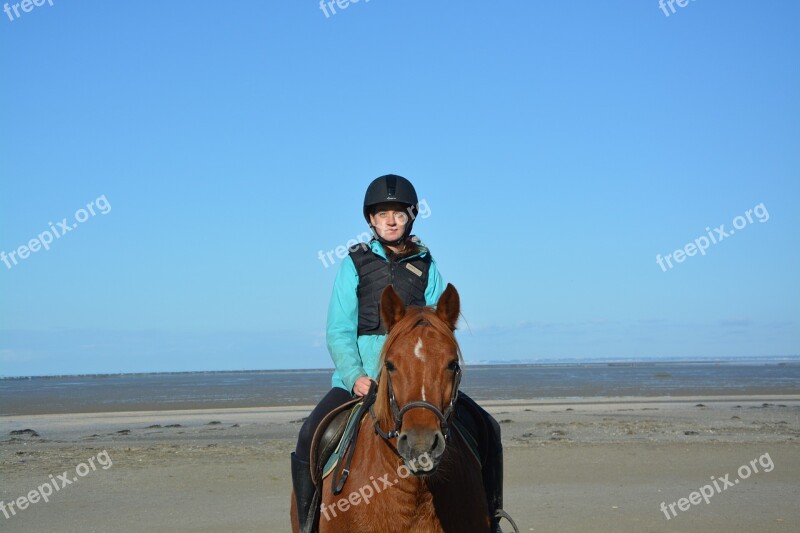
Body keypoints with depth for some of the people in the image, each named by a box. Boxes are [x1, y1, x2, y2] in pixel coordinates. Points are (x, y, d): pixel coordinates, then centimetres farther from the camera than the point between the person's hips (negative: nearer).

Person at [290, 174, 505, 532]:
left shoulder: (426, 265, 9)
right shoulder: (355, 263, 4)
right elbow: (339, 330, -3)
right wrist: (355, 377, -19)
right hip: (360, 376, -2)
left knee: (486, 428, -11)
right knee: (311, 435, -26)